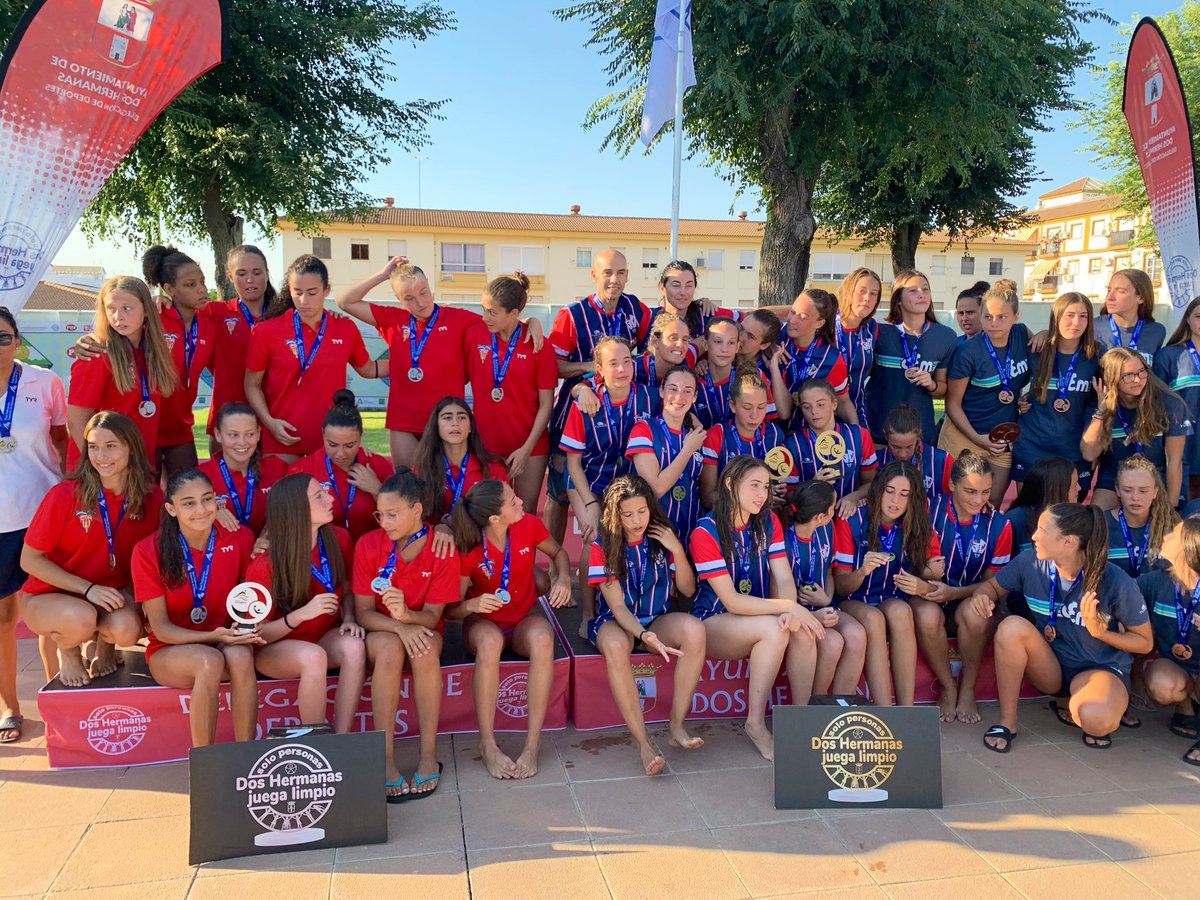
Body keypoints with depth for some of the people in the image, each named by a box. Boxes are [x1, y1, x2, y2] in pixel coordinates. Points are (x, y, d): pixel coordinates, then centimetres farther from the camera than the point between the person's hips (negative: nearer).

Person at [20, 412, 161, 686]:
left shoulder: (150, 496, -9)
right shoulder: (65, 495, -20)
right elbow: (29, 559, -12)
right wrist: (88, 588, -21)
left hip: (111, 593, 2)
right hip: (49, 596, -2)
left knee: (127, 630, -32)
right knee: (81, 618, -36)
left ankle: (104, 642, 7)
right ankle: (68, 651, 2)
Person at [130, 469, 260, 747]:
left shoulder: (239, 538, -6)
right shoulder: (149, 552, -12)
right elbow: (161, 628, -10)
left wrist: (246, 627, -14)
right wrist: (213, 636, -25)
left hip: (227, 641, 2)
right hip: (170, 649, -1)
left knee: (240, 655, -34)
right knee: (210, 661, -35)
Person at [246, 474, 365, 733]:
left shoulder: (338, 539, -6)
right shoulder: (264, 566, -18)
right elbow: (258, 635, -13)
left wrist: (349, 619, -13)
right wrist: (302, 614, -31)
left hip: (326, 637, 4)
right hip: (274, 649, -4)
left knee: (354, 646, -31)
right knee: (314, 656, -37)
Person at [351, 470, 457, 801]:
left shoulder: (442, 550, -11)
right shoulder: (369, 545, -10)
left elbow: (432, 615, -11)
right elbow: (363, 612, -10)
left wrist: (408, 615, -35)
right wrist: (398, 628, -30)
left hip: (420, 628, 0)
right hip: (380, 631, 0)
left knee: (426, 650, -35)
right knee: (390, 649, -35)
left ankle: (428, 754, -22)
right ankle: (386, 757, -26)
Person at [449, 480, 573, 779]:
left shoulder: (529, 525, -12)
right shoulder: (467, 550, -18)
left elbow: (557, 552, 9)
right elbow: (450, 609, -12)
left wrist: (563, 577, -12)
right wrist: (472, 605, -34)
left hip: (524, 619, 2)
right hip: (483, 622, -2)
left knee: (542, 638, -36)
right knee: (490, 641, -39)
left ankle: (533, 743, -29)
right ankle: (487, 744, -28)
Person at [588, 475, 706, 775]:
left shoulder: (662, 538, 2)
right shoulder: (603, 547, -8)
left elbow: (688, 590, 5)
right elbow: (617, 606, -14)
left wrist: (677, 550, -10)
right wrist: (646, 636, -32)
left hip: (658, 619, 3)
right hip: (615, 621, -3)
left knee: (695, 630, -31)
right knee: (615, 646, -40)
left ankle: (677, 724, -21)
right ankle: (643, 743, -31)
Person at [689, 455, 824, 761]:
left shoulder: (768, 522, 2)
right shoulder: (706, 533, -17)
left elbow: (784, 578, -5)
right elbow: (731, 601, -21)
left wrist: (792, 612, -27)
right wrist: (789, 608, -29)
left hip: (757, 617, 5)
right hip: (713, 622, -5)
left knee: (803, 630, -27)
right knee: (773, 629, -33)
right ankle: (756, 724, -18)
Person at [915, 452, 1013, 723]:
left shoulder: (999, 525, -3)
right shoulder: (930, 510, -7)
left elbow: (992, 581, 0)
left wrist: (953, 592, -18)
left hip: (970, 597, 1)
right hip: (930, 595, -1)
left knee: (975, 615, -35)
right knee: (928, 616, -36)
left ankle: (968, 688, -8)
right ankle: (948, 687, -9)